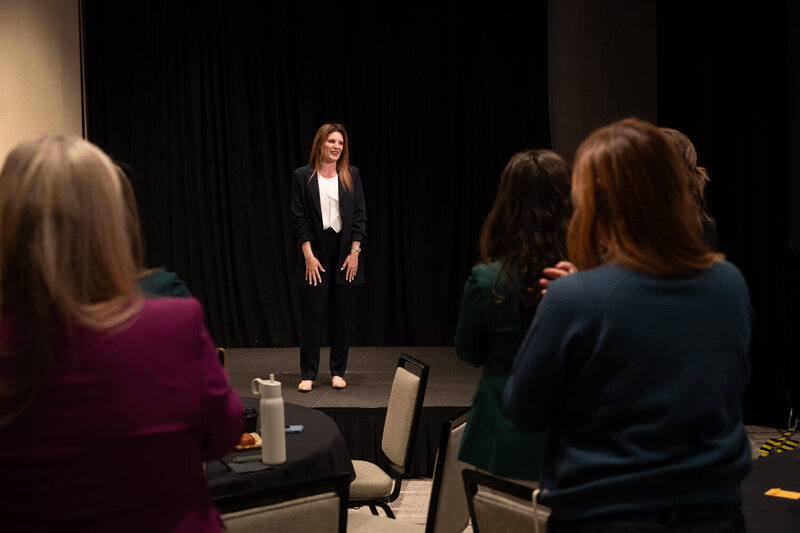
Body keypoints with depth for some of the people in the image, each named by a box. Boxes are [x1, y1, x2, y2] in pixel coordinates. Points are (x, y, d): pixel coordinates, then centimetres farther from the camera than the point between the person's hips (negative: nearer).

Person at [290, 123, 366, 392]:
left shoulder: (351, 175, 7)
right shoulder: (302, 176, 1)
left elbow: (360, 214, 5)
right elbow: (298, 218, -2)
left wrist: (355, 251, -3)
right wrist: (308, 255, -9)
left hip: (344, 252, 2)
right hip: (315, 252, -2)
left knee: (342, 314, 5)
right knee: (314, 313, -3)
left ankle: (338, 372, 16)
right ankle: (308, 374, 6)